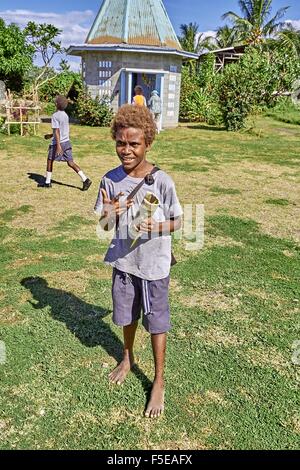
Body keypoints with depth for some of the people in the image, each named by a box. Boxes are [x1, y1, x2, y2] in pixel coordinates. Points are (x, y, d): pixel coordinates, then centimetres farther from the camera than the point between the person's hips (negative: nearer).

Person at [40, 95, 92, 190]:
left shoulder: (55, 116, -12)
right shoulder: (65, 115, 12)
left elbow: (57, 131, -21)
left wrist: (58, 145, -26)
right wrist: (51, 135, 33)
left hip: (57, 143, -7)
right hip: (67, 142, 7)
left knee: (50, 160, 12)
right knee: (70, 162, 2)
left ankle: (47, 182, 21)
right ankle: (85, 179, -11)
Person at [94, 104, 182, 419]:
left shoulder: (162, 182, -17)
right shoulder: (110, 180, -8)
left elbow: (177, 222, -6)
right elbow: (105, 227, -1)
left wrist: (158, 228, -26)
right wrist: (108, 214, -23)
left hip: (154, 265, -3)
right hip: (123, 262, 4)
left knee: (156, 323, 11)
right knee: (127, 316, 22)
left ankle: (158, 382, 31)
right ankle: (128, 358, 51)